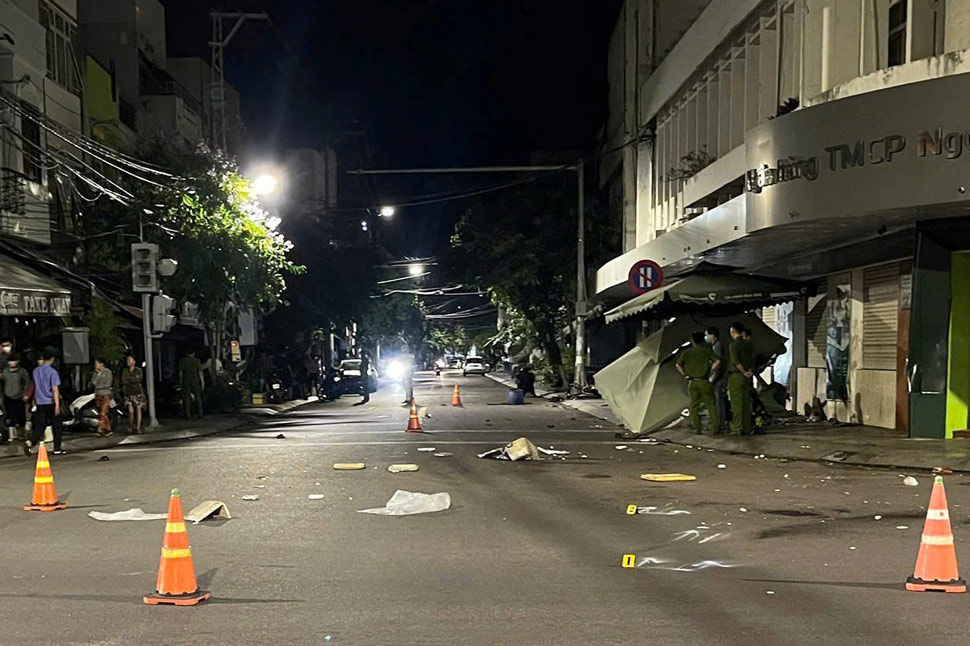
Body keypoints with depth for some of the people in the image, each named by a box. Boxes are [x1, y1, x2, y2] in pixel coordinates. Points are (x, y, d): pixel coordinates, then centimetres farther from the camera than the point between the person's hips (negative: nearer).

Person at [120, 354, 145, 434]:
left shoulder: (138, 370, 2)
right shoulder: (125, 370, 7)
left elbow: (139, 379, -13)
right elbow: (123, 381, -3)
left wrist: (129, 378, -9)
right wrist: (134, 379, -9)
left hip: (138, 392, -1)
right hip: (128, 392, 1)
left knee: (138, 409, -2)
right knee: (130, 411, -4)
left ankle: (138, 428, 2)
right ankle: (131, 427, 13)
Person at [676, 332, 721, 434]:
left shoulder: (686, 352, 8)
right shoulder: (707, 351, 0)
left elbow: (678, 365, 6)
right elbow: (717, 361, -12)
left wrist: (685, 374, 11)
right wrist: (711, 370, -2)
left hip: (691, 382, 3)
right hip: (704, 381, -3)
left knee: (694, 405, 11)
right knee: (710, 405, 4)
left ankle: (697, 428, 11)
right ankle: (713, 428, 0)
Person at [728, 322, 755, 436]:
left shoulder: (734, 344, -10)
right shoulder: (747, 344, 11)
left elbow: (736, 361, -18)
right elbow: (752, 359, 9)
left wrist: (744, 372, -10)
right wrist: (750, 371, -1)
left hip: (736, 375, -7)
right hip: (746, 378, 7)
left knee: (736, 403, -5)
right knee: (746, 403, 9)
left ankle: (737, 428, -6)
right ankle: (746, 428, 12)